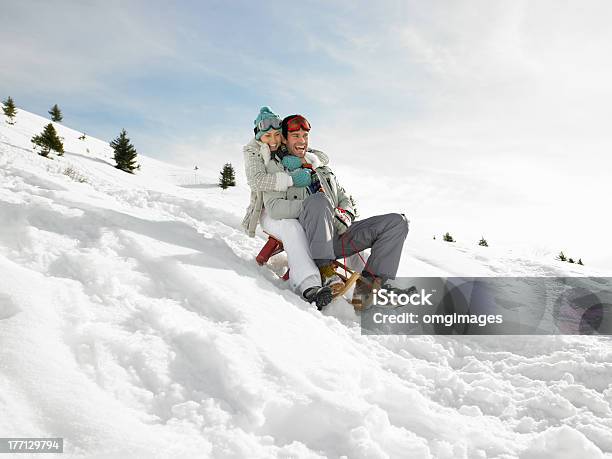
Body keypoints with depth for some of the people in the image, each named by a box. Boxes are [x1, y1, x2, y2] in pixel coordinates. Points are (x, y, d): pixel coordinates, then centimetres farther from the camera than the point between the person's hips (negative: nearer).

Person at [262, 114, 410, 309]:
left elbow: (345, 199, 25)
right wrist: (317, 205, -15)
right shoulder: (276, 168, 11)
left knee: (398, 222, -5)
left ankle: (371, 280, -21)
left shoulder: (323, 170, 29)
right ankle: (320, 275, -43)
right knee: (318, 201, -38)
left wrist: (344, 216, 0)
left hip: (337, 235, 6)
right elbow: (274, 208, -7)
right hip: (310, 238, -6)